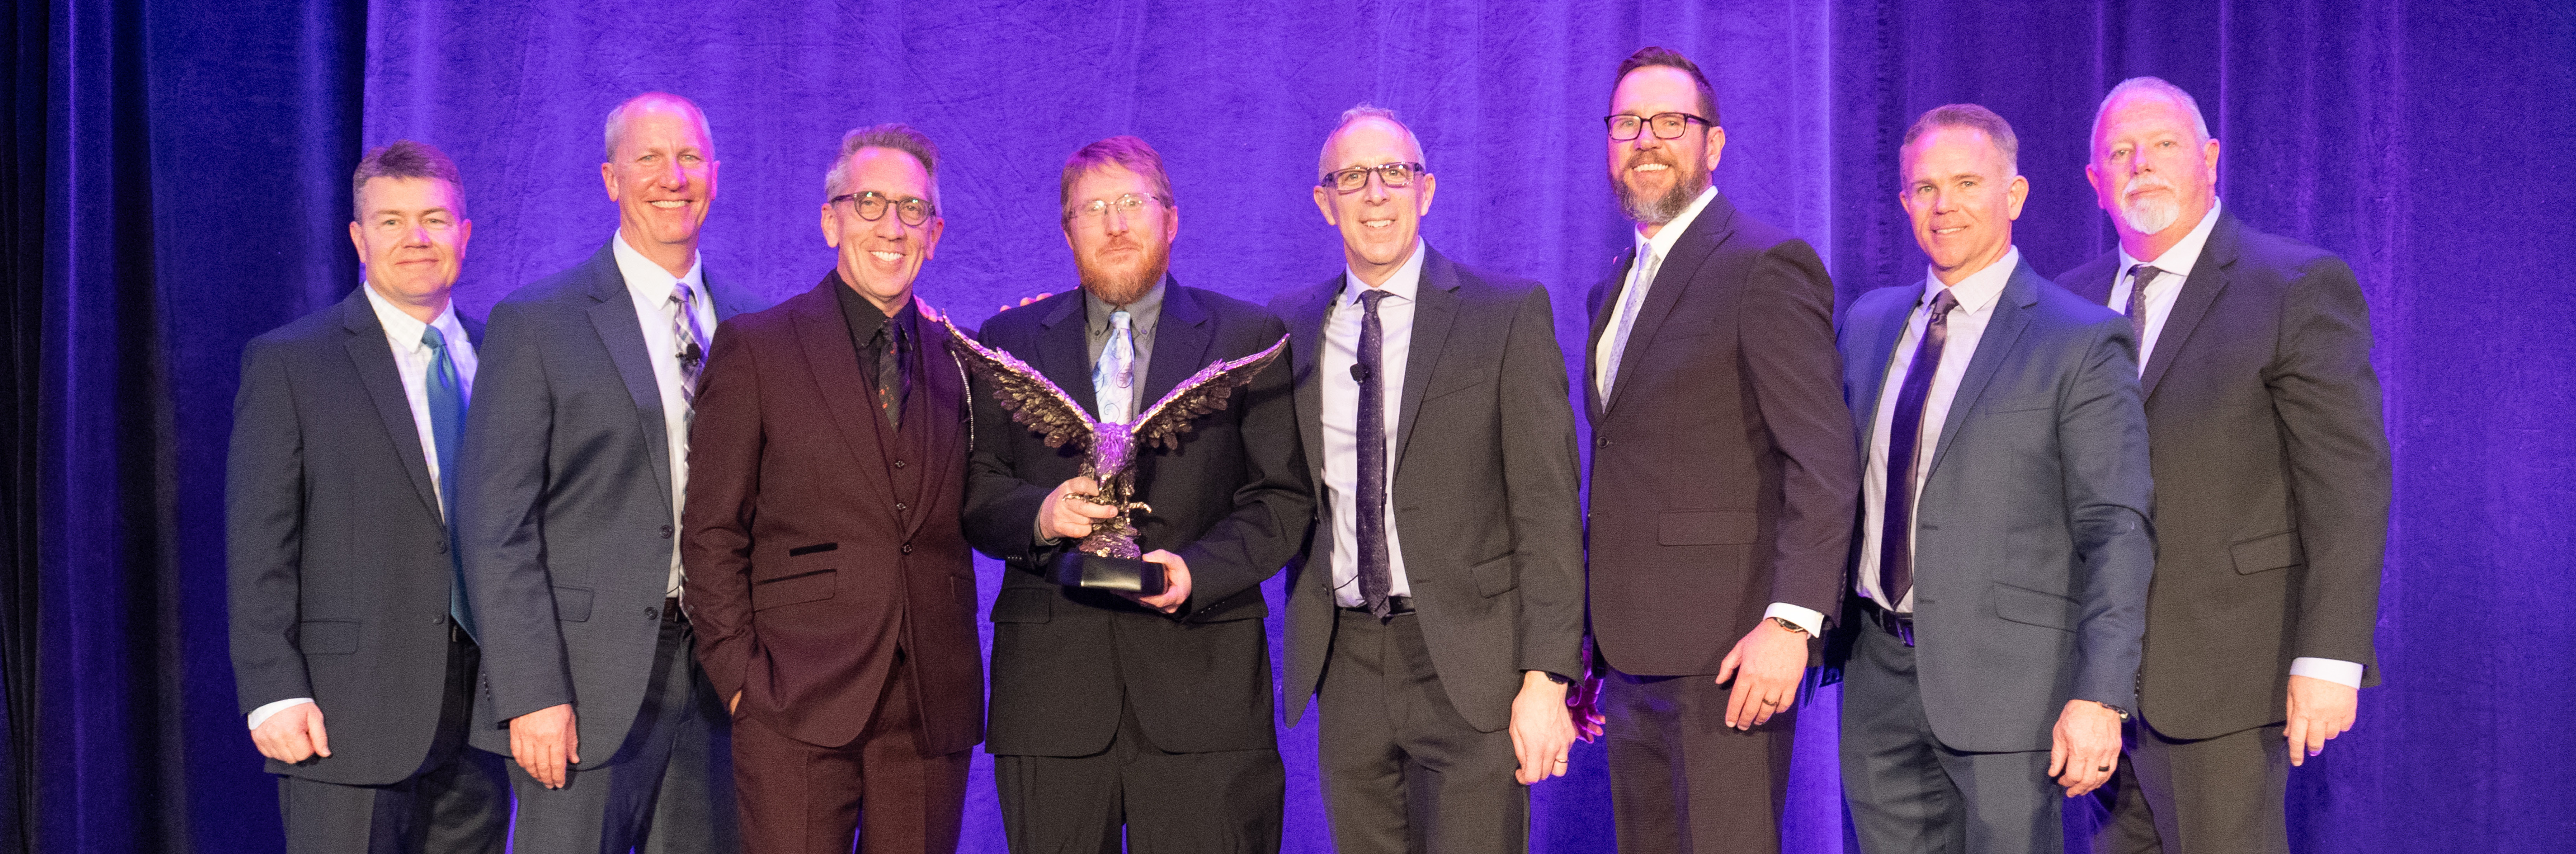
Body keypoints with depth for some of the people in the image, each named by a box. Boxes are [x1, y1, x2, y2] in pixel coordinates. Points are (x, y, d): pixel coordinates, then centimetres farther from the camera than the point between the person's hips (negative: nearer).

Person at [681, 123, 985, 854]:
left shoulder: (959, 363, 12)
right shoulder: (754, 348, 2)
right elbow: (712, 534, 0)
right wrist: (740, 677, -6)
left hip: (933, 709, 3)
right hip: (797, 707, -3)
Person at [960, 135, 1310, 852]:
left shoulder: (1249, 338, 8)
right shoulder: (1011, 341, 13)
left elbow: (1281, 499, 3)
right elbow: (975, 491, 8)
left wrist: (1197, 568, -14)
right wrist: (1041, 515, -13)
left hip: (1202, 681, -1)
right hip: (1050, 679, 1)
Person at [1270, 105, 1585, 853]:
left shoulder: (1509, 315, -2)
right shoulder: (1290, 327, 10)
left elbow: (1548, 507, -6)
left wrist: (1547, 678, -11)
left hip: (1469, 665, -3)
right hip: (1343, 663, 4)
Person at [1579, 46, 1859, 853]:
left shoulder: (1767, 265, -8)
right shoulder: (1616, 290, 18)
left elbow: (1826, 463, -15)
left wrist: (1790, 623, -23)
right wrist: (1591, 638, 17)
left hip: (1728, 650, -8)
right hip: (1634, 655, 8)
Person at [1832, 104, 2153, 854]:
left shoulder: (2082, 344, -6)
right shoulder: (1870, 321, 12)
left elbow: (2117, 534, -10)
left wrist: (2099, 697, -17)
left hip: (2006, 680, -5)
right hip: (1881, 673, 5)